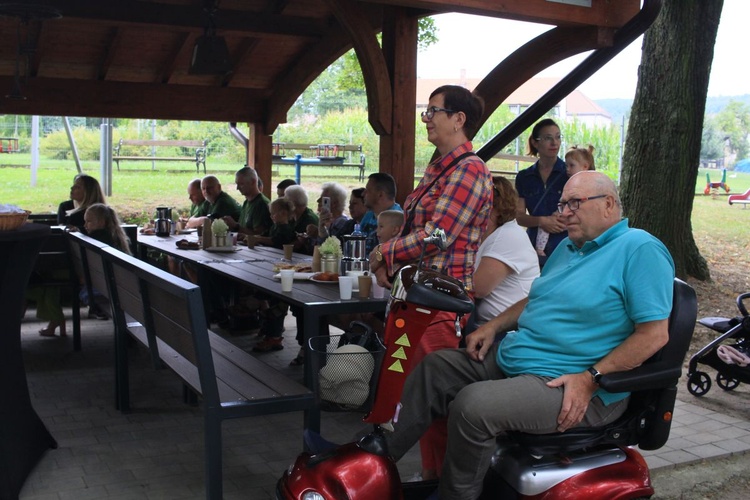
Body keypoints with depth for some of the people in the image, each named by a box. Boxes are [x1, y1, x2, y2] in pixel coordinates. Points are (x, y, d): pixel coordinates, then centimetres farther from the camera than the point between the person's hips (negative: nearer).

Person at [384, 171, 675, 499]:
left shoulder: (640, 250, -12)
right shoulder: (569, 246, 17)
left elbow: (655, 332, -19)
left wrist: (590, 379, -24)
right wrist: (493, 327, 11)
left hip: (575, 386, -10)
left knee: (472, 404, -29)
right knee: (434, 368, 6)